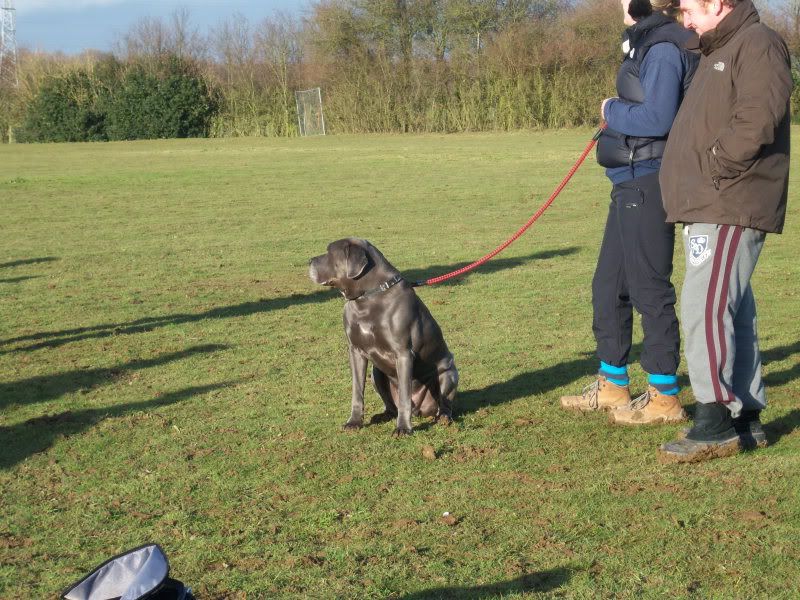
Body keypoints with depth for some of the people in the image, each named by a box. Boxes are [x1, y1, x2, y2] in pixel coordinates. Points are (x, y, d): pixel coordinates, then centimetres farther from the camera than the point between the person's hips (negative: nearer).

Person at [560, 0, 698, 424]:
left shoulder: (663, 48, -15)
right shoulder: (644, 43, 14)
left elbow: (658, 118, -23)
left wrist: (613, 112, -9)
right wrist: (617, 114, 3)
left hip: (648, 184, -10)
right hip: (631, 183, 10)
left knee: (649, 290, -2)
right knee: (608, 286, 16)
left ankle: (664, 397, 8)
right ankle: (612, 385, 28)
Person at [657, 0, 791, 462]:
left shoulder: (758, 44, -9)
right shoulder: (719, 51, 23)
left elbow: (756, 122, -23)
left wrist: (714, 168, -16)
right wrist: (697, 184, 13)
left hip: (731, 209, -11)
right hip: (710, 207, 11)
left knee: (705, 306, -15)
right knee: (734, 311, 12)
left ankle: (716, 421, -14)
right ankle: (747, 417, 18)